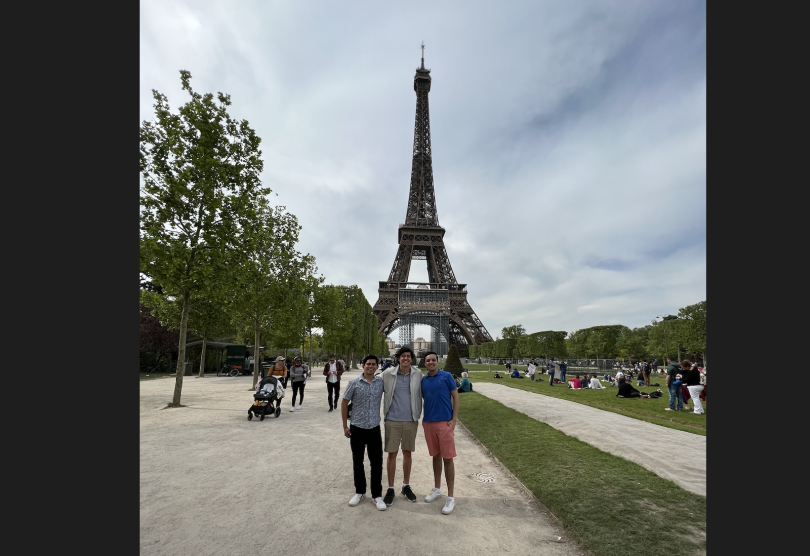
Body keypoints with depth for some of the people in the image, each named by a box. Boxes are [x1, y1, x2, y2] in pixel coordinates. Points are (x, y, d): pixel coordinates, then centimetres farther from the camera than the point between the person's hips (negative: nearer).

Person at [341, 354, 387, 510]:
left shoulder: (381, 382, -4)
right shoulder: (354, 383, -8)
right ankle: (359, 492, 31)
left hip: (374, 429, 1)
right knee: (358, 462, 13)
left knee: (377, 463, 4)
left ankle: (377, 495, 20)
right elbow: (344, 403, -1)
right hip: (357, 428, 0)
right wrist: (345, 426, -1)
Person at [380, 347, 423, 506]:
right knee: (392, 454, 6)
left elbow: (422, 394, 3)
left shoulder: (417, 374, -4)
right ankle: (390, 489, 23)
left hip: (411, 421, 1)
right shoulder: (387, 374, -7)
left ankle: (406, 486, 32)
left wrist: (419, 415, 3)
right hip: (392, 420, -1)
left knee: (407, 453, 14)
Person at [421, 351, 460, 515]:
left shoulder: (446, 376, -5)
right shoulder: (423, 380, 6)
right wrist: (422, 419, 6)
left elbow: (455, 397, -3)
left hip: (445, 423, -4)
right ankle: (437, 489, 32)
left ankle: (450, 497, 11)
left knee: (447, 458, 1)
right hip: (428, 423, 4)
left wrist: (454, 419, -9)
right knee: (435, 456, 17)